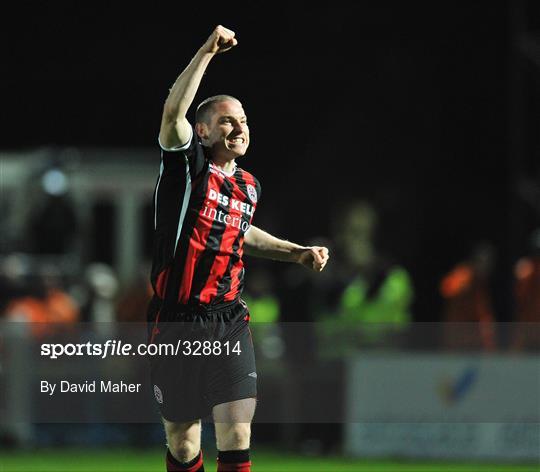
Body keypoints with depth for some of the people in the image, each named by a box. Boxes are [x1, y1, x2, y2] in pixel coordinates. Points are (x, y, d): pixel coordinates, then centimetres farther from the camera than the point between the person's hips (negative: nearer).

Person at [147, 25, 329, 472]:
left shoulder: (249, 187, 13)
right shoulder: (186, 164, -3)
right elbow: (173, 112, -23)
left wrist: (298, 252, 27)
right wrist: (208, 51, -28)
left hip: (230, 322, 4)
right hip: (178, 322, -4)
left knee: (237, 433, -9)